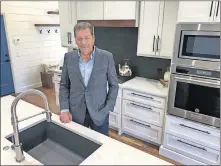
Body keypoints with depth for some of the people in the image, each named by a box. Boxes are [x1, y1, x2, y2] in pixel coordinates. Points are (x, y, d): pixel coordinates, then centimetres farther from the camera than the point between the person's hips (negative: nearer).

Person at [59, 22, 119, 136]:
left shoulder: (106, 57, -10)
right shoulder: (69, 57, -3)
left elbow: (114, 85, -3)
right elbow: (64, 85, 4)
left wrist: (108, 109, -8)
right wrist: (64, 109, -5)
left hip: (99, 113, -1)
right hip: (76, 113, 2)